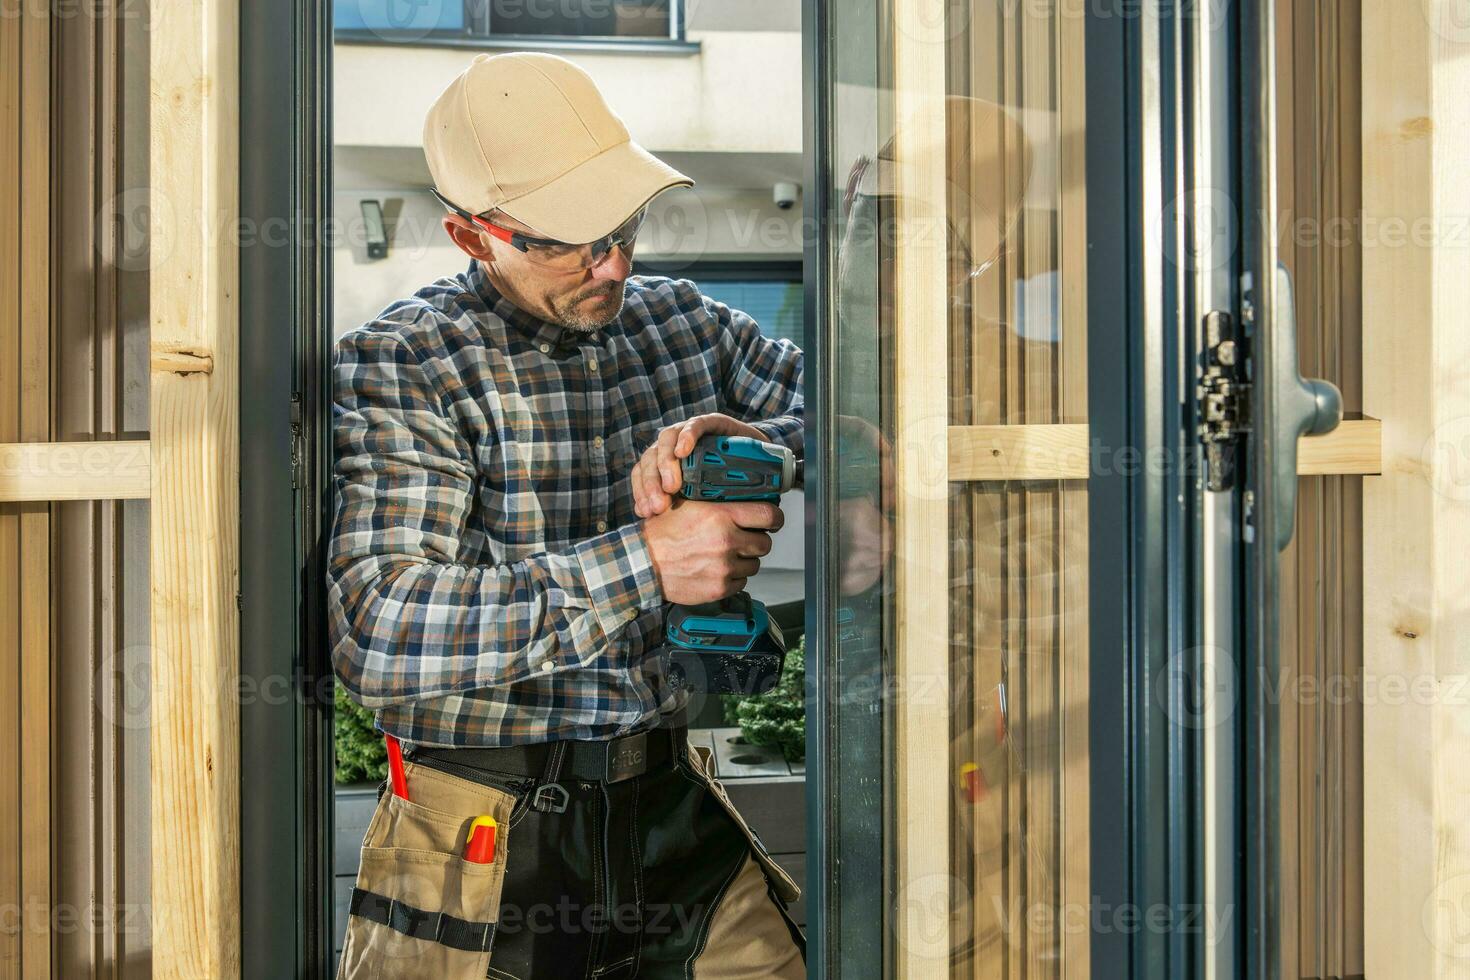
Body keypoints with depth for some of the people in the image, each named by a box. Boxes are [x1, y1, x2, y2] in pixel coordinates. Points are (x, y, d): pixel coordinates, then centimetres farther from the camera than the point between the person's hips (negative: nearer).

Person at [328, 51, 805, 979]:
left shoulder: (684, 321, 5)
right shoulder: (396, 369, -11)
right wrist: (645, 561, -27)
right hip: (486, 850, -4)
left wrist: (743, 439, -12)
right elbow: (378, 635, -23)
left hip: (673, 801, 4)